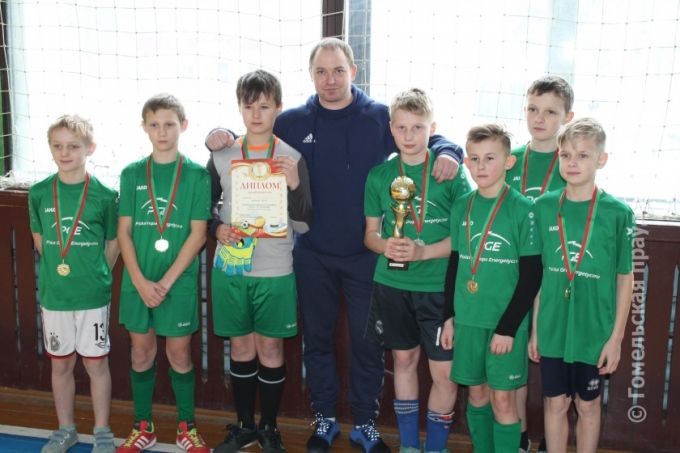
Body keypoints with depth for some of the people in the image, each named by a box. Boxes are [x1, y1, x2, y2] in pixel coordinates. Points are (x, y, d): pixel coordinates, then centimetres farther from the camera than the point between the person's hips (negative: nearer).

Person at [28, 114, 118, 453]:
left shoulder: (104, 195, -8)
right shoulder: (39, 193, -2)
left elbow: (113, 243, 2)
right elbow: (40, 239, 11)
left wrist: (96, 276, 1)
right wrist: (56, 272, 6)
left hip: (93, 296, -2)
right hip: (53, 295, 3)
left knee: (96, 364, 6)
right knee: (60, 364, 14)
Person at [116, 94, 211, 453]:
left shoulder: (196, 175, -4)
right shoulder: (132, 174, 3)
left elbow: (198, 234, -8)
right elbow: (124, 231, 1)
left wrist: (166, 282, -12)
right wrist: (140, 281, -9)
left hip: (178, 280, -2)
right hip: (137, 280, 2)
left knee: (178, 353, 5)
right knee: (141, 351, 10)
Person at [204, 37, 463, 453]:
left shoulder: (381, 117, -3)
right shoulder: (292, 122, 2)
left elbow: (428, 139, 2)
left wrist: (446, 152, -21)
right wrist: (223, 138, -9)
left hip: (365, 254, -1)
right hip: (313, 255, 2)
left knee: (367, 341, 8)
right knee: (317, 339, 13)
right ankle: (325, 419, 30)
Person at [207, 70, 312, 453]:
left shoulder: (291, 158, -4)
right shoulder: (222, 156, 2)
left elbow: (304, 223, -5)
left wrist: (295, 185, -22)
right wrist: (217, 228, -6)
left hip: (275, 271, -2)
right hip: (231, 268, 2)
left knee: (270, 349, 7)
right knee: (241, 348, 12)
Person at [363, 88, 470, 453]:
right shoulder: (379, 175, 3)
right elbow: (370, 233, 10)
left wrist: (423, 251, -19)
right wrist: (385, 245, -12)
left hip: (439, 286, -3)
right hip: (392, 283, 3)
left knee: (444, 371, -1)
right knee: (404, 359, 14)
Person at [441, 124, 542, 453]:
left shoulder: (521, 209, -9)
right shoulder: (461, 207, 4)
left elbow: (531, 275, -10)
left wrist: (508, 327, -12)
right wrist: (449, 316, 9)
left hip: (506, 321, -4)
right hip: (467, 318, 4)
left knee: (502, 398, 2)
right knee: (476, 392, 14)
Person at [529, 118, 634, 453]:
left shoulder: (617, 213, -9)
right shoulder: (544, 207, -3)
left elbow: (625, 278, -3)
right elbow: (538, 273, 4)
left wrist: (616, 337, -4)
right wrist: (535, 327, 5)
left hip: (595, 330, -2)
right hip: (552, 328, 2)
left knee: (588, 404, 14)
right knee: (556, 403, 13)